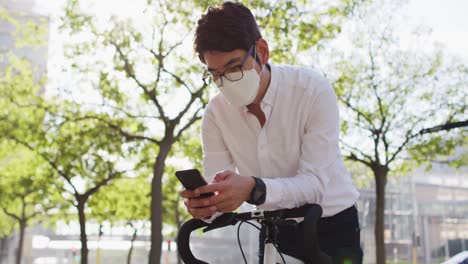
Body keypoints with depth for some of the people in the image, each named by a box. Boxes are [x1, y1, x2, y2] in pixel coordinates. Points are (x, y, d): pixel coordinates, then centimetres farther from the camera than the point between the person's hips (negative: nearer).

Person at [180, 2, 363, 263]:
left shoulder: (313, 90, -22)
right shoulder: (215, 114, -11)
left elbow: (315, 182, -27)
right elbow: (220, 194, -13)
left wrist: (253, 190, -44)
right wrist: (203, 203, -36)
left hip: (332, 226, -3)